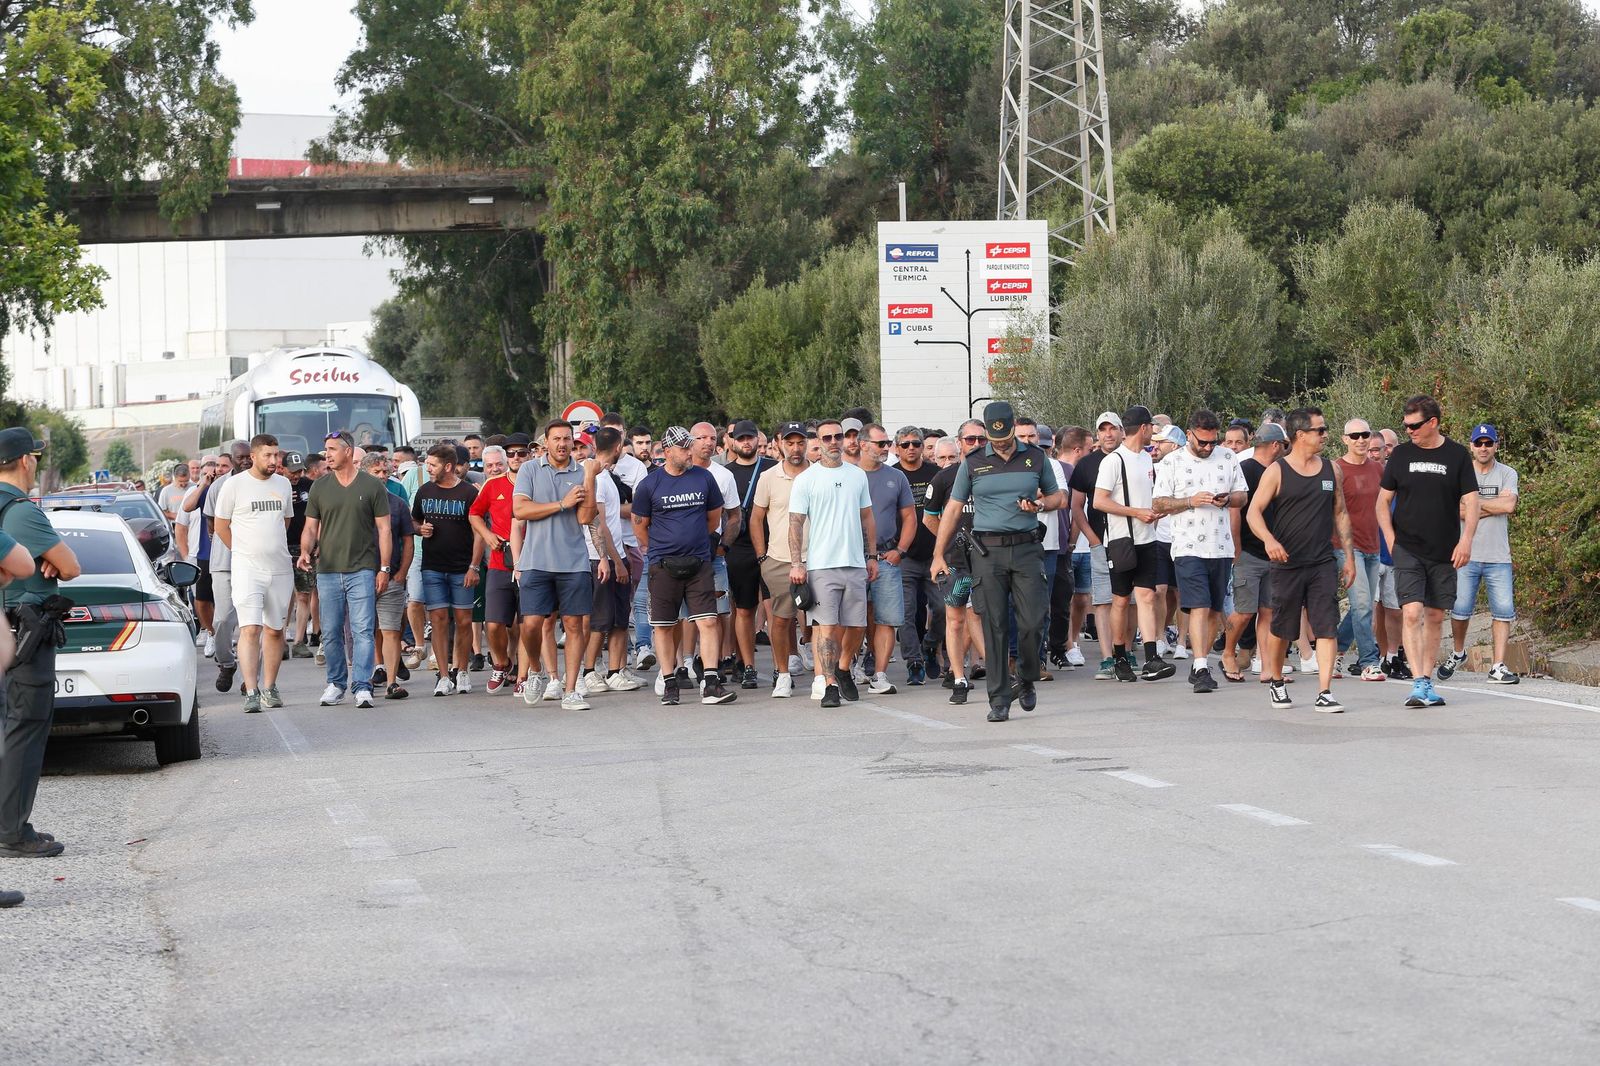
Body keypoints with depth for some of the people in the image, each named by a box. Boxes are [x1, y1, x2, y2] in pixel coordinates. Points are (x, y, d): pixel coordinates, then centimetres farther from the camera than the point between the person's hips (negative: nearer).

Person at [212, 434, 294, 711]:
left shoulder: (283, 485, 10)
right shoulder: (234, 484, -3)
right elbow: (221, 526, 4)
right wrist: (246, 553, 9)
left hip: (280, 569, 5)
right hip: (248, 570, -5)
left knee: (275, 630, 9)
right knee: (250, 629, -14)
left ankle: (269, 688, 19)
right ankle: (251, 692, -17)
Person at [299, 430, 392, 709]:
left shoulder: (372, 486, 2)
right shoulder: (320, 487, 9)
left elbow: (383, 529, 3)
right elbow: (311, 527, 12)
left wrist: (384, 568, -3)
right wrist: (305, 551, -9)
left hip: (362, 570, -3)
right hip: (327, 571, 3)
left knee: (363, 630, -8)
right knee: (331, 633, 6)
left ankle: (362, 686, -7)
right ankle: (336, 684, 17)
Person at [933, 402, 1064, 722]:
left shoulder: (1036, 458, 8)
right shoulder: (973, 463, 6)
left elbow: (1056, 496, 19)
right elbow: (953, 510, 10)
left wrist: (1039, 505, -5)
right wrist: (939, 555, 5)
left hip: (1026, 549, 0)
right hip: (988, 551, 0)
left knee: (1032, 623, -6)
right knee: (994, 627, -2)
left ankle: (1026, 681, 20)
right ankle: (999, 699, 2)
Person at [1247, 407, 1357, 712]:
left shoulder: (1331, 470, 9)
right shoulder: (1277, 471, -4)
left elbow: (1340, 513, 17)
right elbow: (1254, 511, -6)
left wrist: (1349, 556, 12)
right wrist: (1269, 540, -25)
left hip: (1322, 564, 3)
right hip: (1287, 563, -3)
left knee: (1327, 627, -8)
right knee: (1281, 629, 8)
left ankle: (1325, 693, -8)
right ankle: (1275, 681, 31)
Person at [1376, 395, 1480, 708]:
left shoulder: (1456, 455, 1)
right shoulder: (1401, 454, 4)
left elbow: (1471, 501, 2)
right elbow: (1383, 500, 10)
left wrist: (1466, 541, -9)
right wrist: (1391, 539, 0)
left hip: (1444, 553, 1)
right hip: (1407, 550, -1)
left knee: (1435, 617, 7)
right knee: (1411, 613, -14)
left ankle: (1427, 680, 18)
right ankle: (1419, 684, -18)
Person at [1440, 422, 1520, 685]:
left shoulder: (1507, 474, 7)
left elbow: (1509, 505, -11)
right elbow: (1456, 512, -8)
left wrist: (1473, 501, -6)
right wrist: (1493, 508, -9)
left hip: (1498, 557, 1)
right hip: (1466, 555, -1)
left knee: (1504, 611, -5)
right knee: (1460, 609, -1)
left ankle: (1498, 667, -2)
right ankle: (1458, 653, 25)